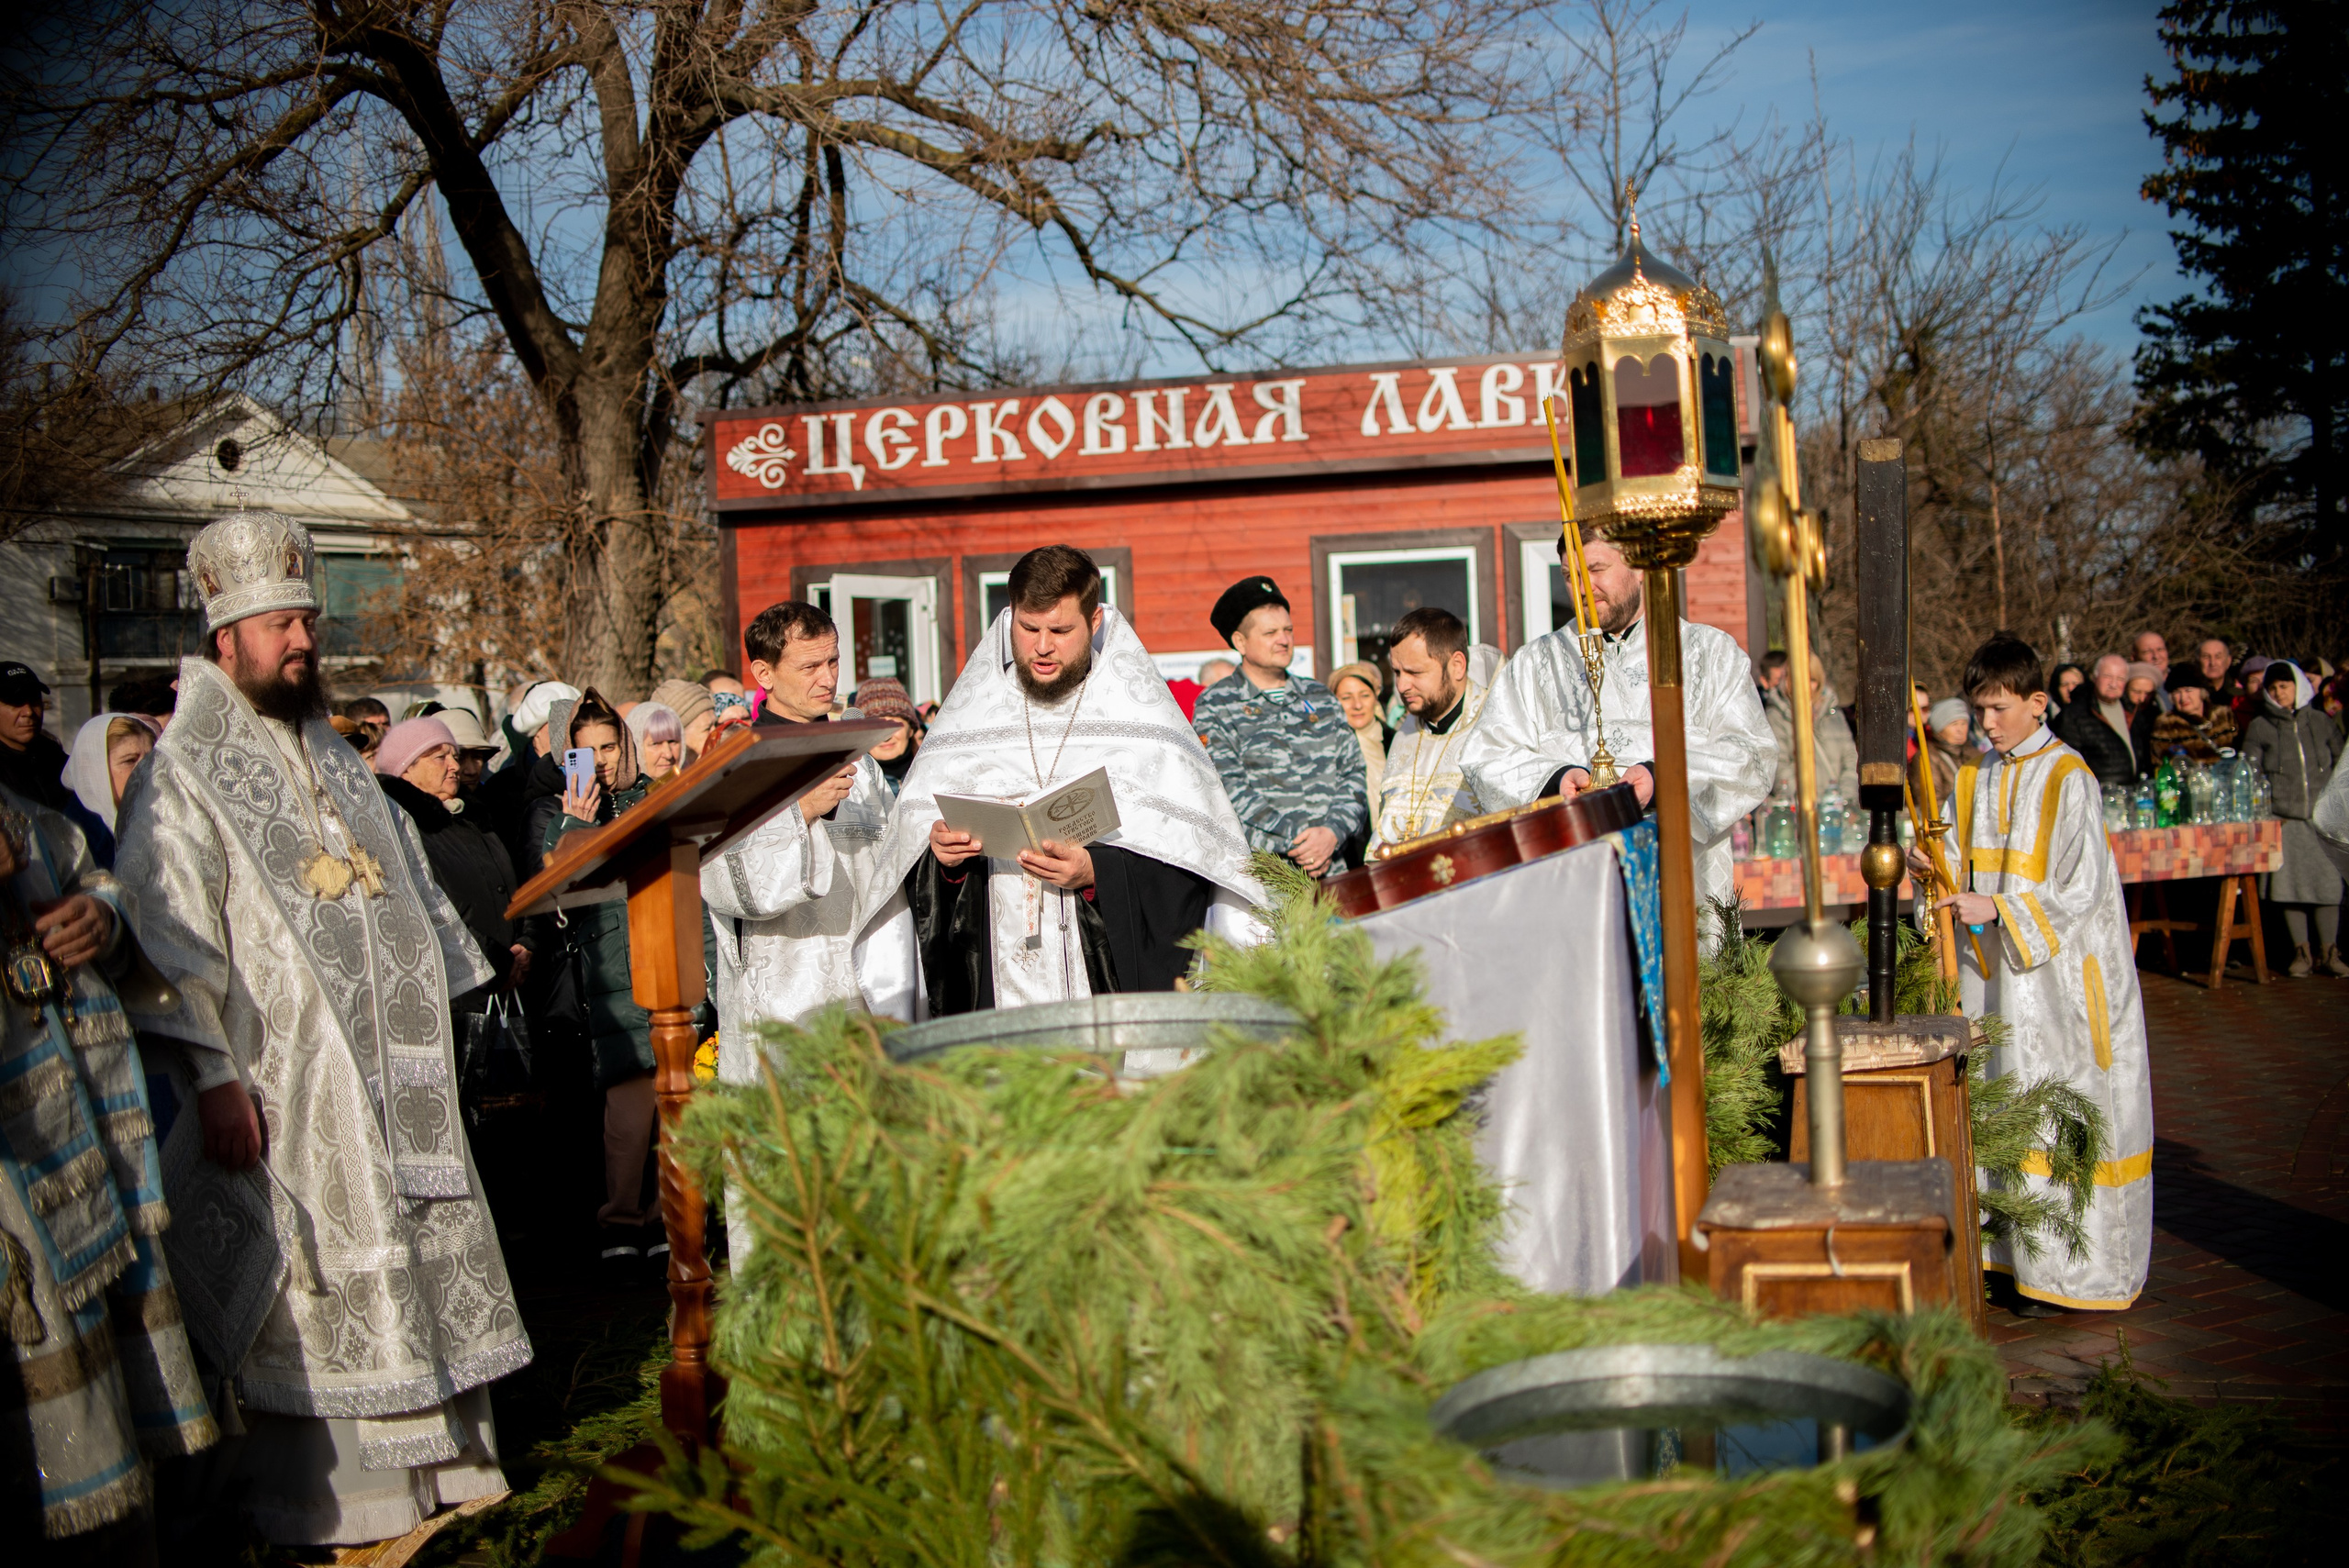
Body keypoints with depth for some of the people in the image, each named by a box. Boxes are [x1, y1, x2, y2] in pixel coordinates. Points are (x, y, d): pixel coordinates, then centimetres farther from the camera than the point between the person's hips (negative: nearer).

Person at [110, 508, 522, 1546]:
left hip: (394, 1081, 7)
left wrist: (436, 1023, 19)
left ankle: (437, 1459, 23)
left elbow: (406, 896, 23)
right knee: (314, 1290, -2)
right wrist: (212, 1076, -20)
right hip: (286, 1088, -7)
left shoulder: (335, 761, 18)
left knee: (424, 1267, 11)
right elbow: (168, 936, -14)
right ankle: (327, 1499, 9)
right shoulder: (181, 779, -7)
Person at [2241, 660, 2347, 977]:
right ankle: (2302, 952, 6)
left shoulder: (2321, 722, 12)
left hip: (2322, 817, 1)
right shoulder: (2258, 728, 7)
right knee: (2290, 883, -2)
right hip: (2283, 818, -1)